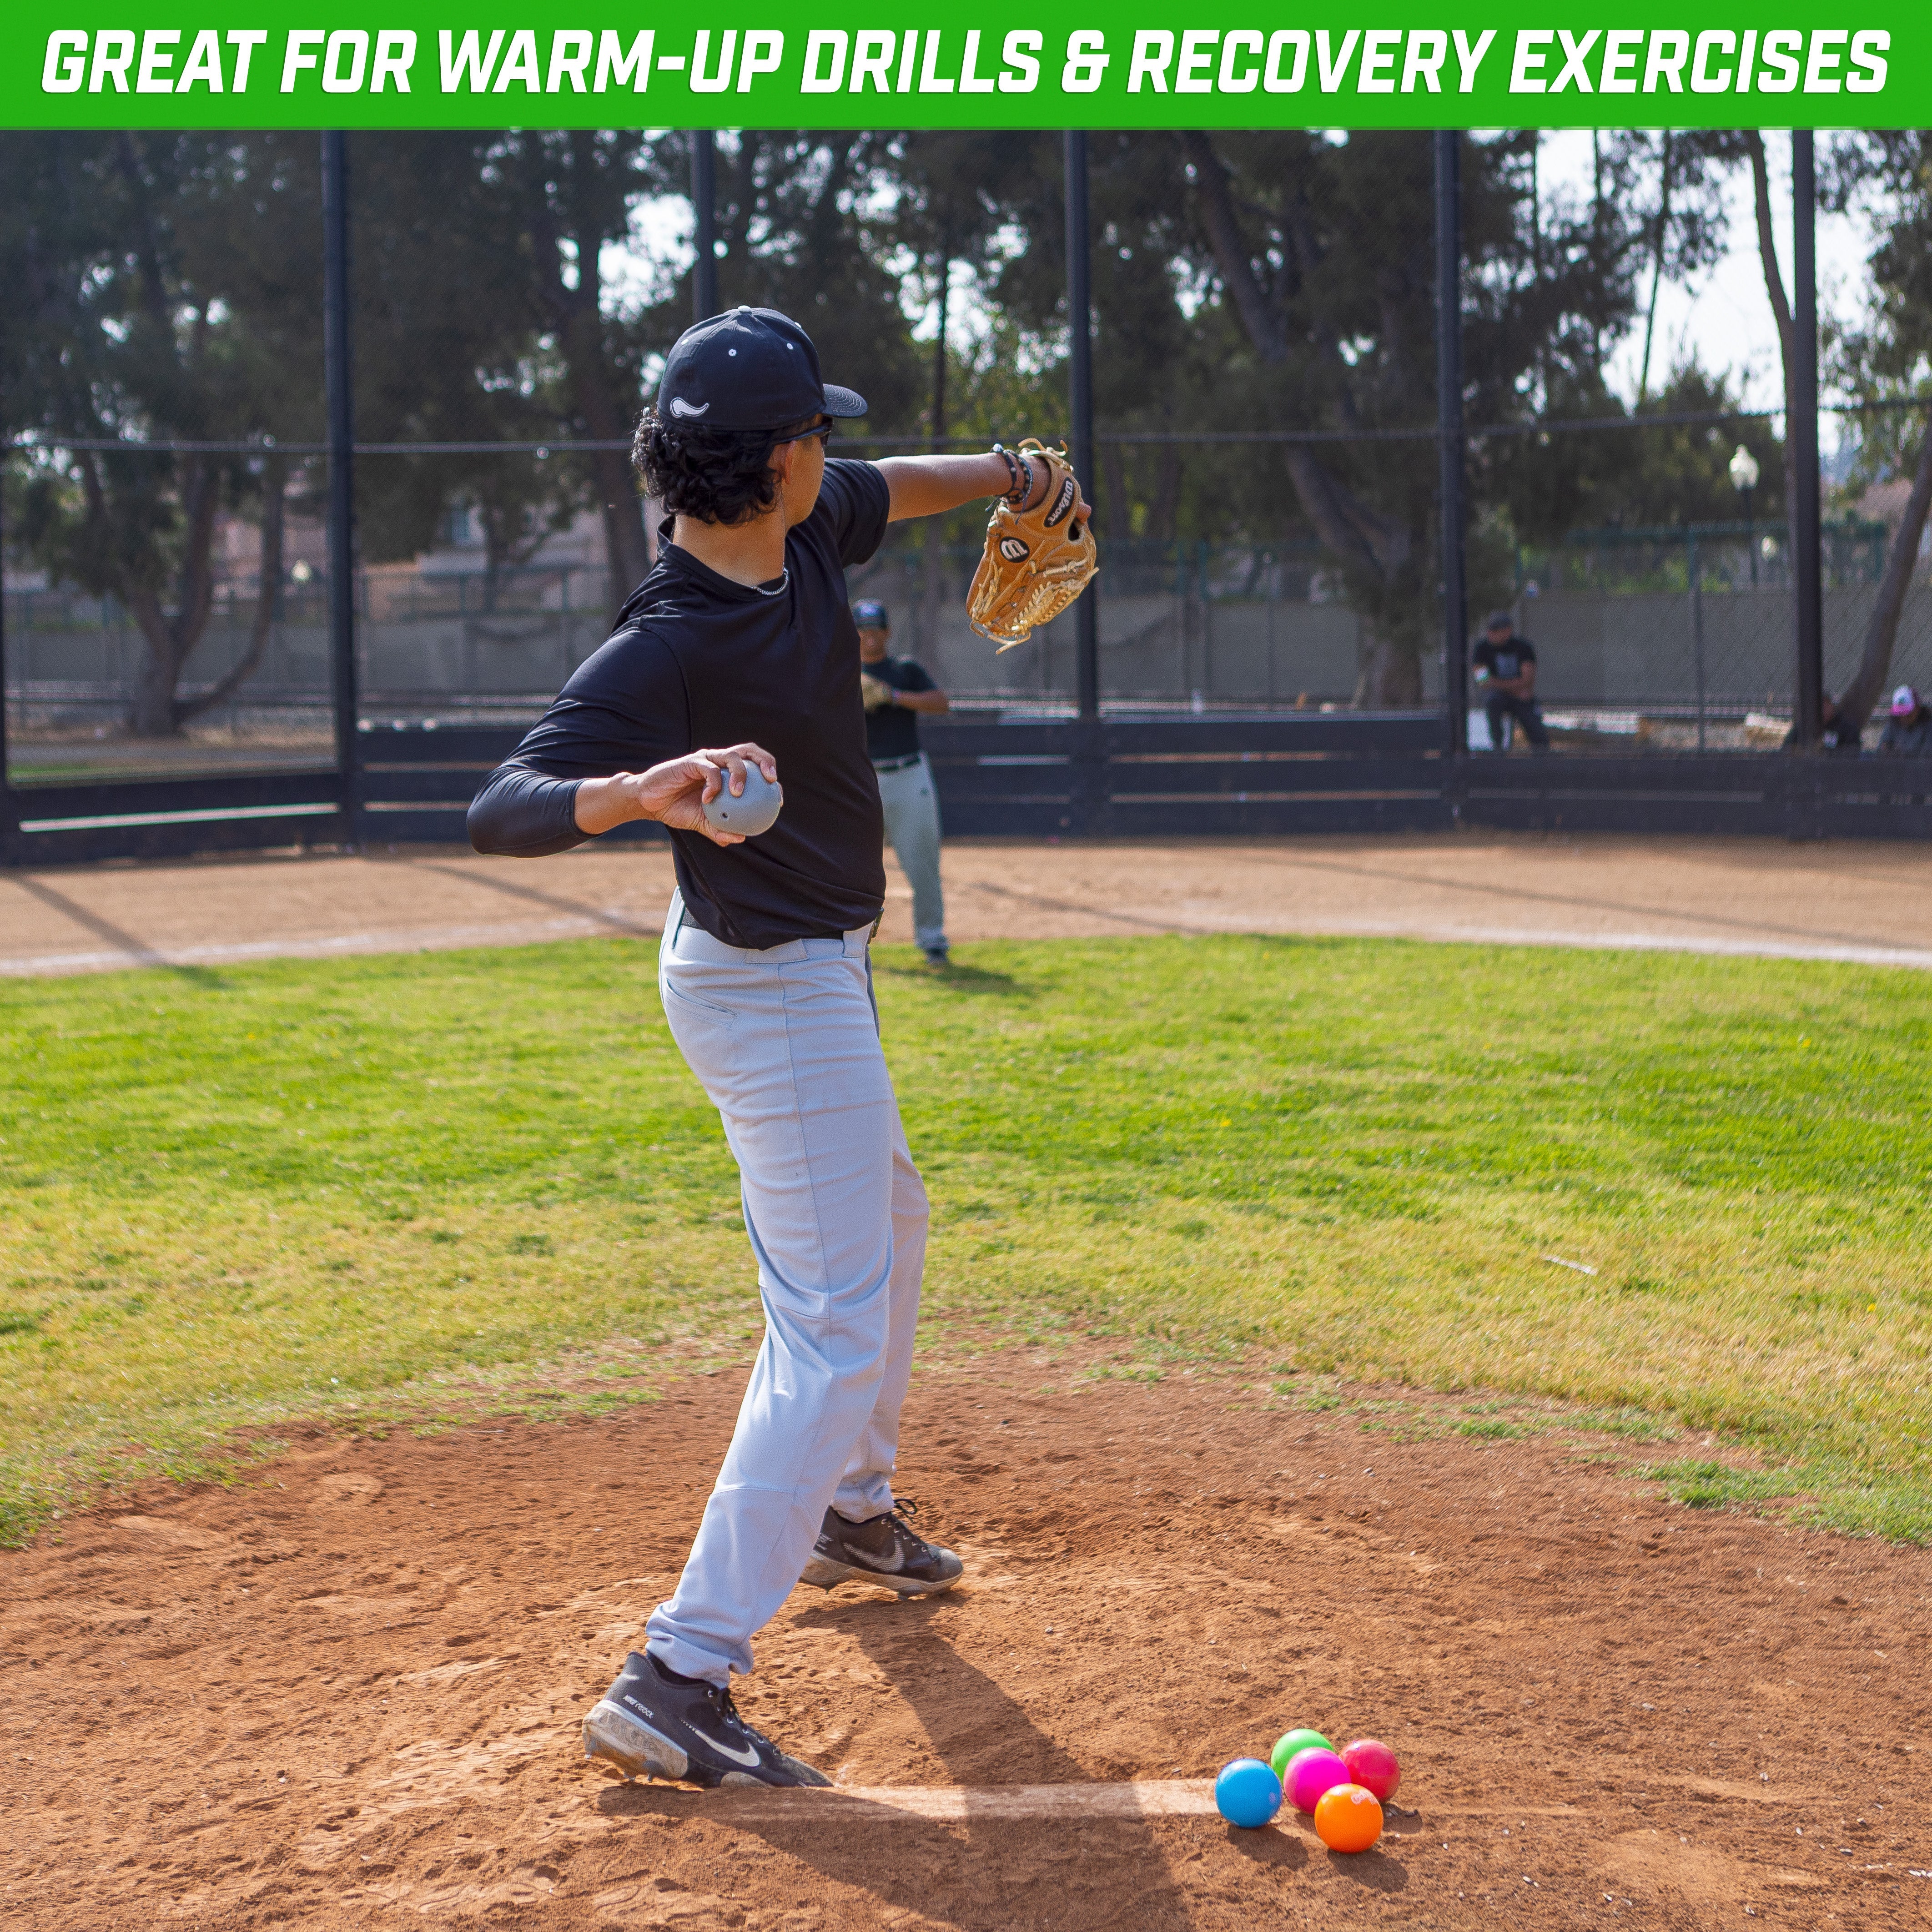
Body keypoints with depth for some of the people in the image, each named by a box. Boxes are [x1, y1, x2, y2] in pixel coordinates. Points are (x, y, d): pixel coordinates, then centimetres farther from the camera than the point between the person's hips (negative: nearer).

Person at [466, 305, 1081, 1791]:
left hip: (818, 966, 10)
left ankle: (849, 1510, 50)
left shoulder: (805, 529, -6)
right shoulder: (663, 649, -30)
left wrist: (1006, 475, 33)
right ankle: (677, 1682, -17)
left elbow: (883, 490, 19)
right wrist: (639, 792, -57)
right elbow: (499, 811, -39)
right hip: (768, 985, -10)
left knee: (885, 1228, 29)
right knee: (837, 1323, -14)